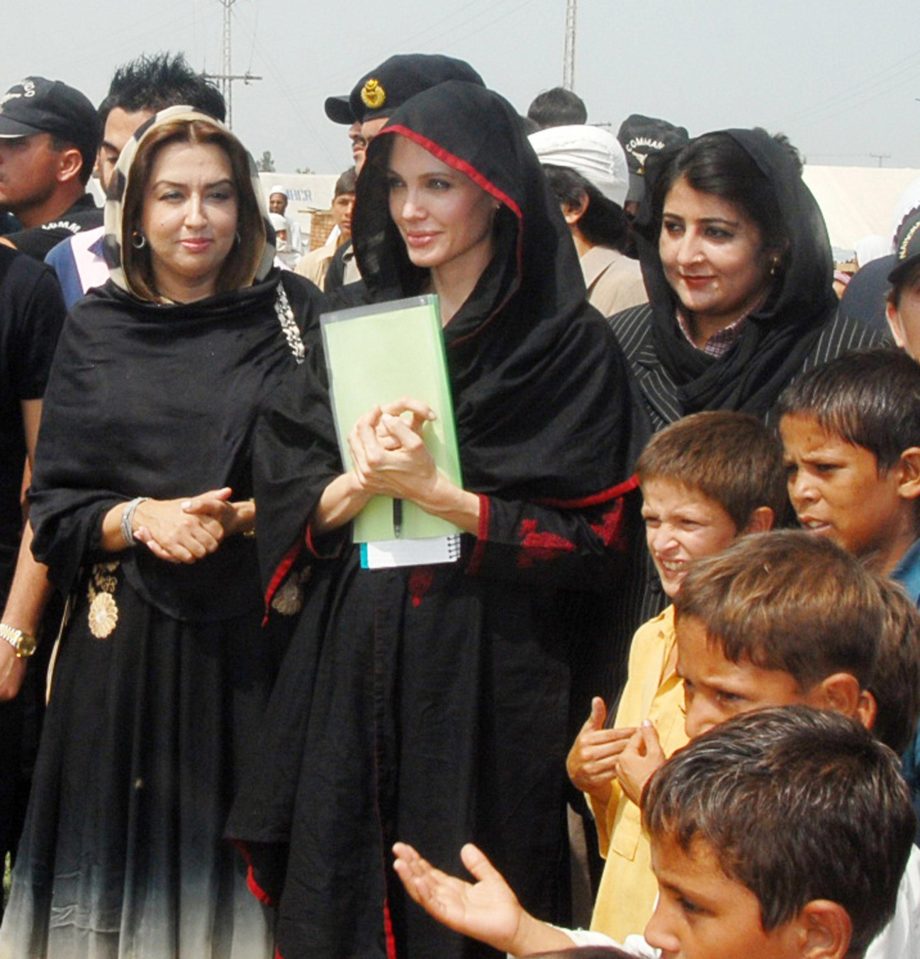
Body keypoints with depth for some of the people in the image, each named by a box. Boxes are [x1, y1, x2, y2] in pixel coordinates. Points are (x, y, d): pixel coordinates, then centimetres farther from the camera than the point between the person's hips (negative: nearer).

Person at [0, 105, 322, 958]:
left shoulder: (288, 313, 3)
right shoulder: (95, 329, 6)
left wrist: (235, 518, -14)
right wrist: (141, 517, -13)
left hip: (252, 631, -1)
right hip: (126, 638, 1)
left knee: (236, 844, 1)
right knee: (133, 839, 5)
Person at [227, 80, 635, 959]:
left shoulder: (568, 343, -4)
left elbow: (584, 540, -9)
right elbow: (284, 500, 6)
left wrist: (430, 489, -18)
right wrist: (360, 483, -15)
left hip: (486, 675, -4)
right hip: (349, 666, 4)